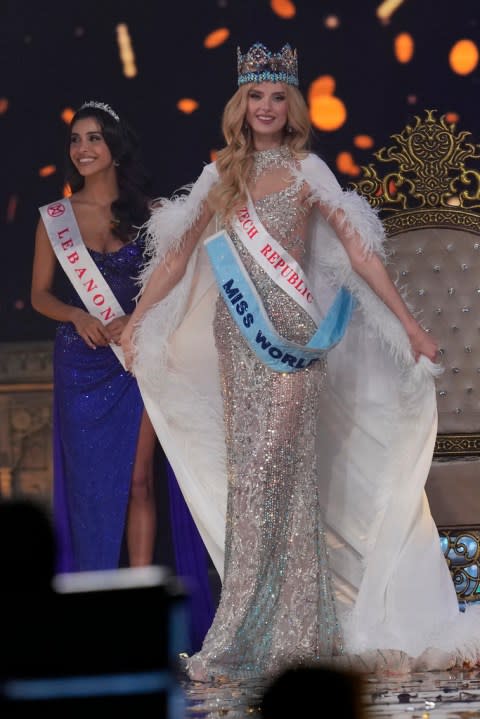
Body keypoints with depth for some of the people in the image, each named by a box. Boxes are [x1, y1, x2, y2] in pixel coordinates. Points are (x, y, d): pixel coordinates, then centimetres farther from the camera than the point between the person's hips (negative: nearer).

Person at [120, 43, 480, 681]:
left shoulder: (306, 169, 3)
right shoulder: (220, 176, 13)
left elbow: (359, 249, 0)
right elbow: (178, 253, 18)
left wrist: (408, 323, -3)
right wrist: (134, 320, 16)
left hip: (289, 336, -4)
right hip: (236, 337, 4)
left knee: (275, 471, -9)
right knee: (244, 470, 2)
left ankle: (276, 633, -8)